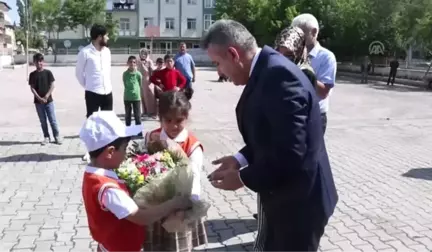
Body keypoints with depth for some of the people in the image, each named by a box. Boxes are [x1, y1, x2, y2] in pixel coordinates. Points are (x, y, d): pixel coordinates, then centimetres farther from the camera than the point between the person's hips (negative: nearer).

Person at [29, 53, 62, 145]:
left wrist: (46, 97, -13)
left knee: (52, 120, 0)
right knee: (43, 121, 8)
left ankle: (57, 136, 9)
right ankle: (46, 137, 17)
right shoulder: (32, 74, 2)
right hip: (38, 101, 2)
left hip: (49, 100, -1)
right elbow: (32, 88, -1)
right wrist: (40, 98, -13)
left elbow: (52, 86, -4)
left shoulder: (48, 72, -1)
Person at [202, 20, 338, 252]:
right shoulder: (266, 70, 3)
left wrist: (243, 178, -17)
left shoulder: (278, 75, -28)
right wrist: (241, 159, 2)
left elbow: (290, 155, -30)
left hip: (298, 201, -9)